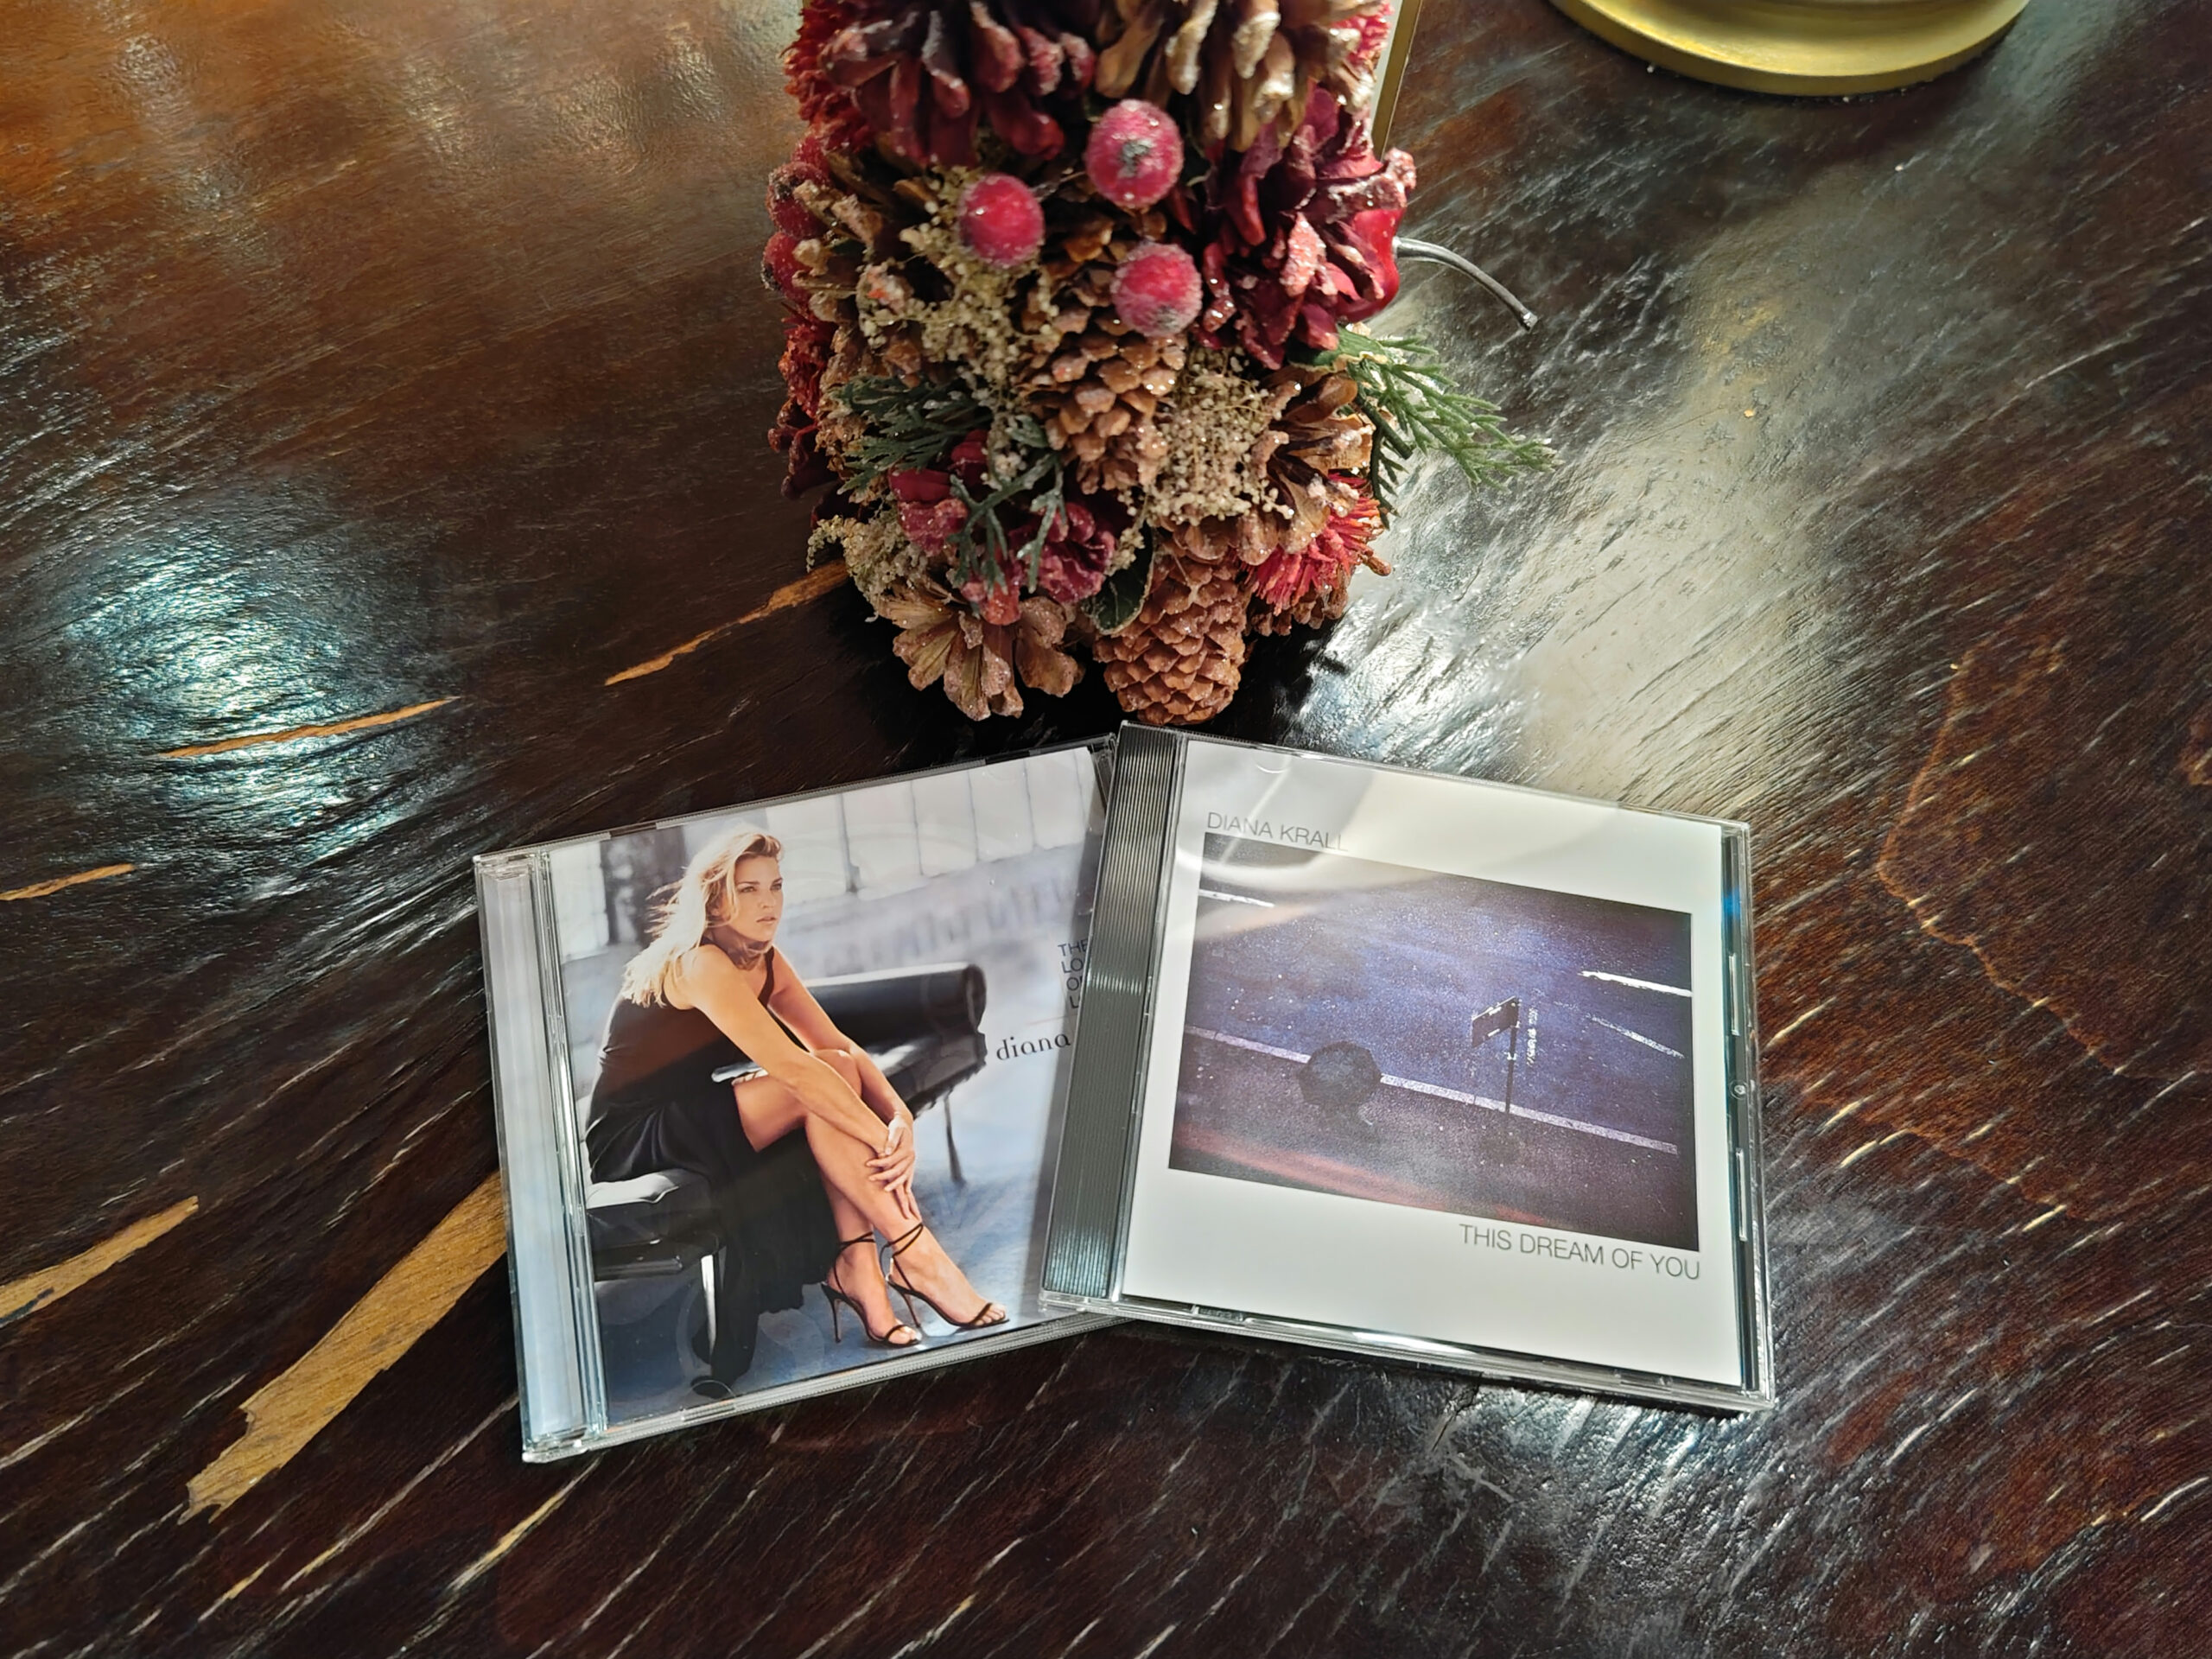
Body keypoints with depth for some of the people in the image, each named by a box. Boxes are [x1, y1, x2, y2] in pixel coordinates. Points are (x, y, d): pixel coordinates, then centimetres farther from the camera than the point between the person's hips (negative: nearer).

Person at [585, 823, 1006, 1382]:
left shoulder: (765, 961, 4)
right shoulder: (701, 964, -23)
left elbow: (839, 1044, -4)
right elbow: (793, 1068, -31)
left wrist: (900, 1115, -20)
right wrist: (885, 1141, -31)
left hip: (692, 1120, 8)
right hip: (631, 1142, -8)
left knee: (837, 1073, -15)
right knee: (820, 1084, -25)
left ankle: (856, 1266, -18)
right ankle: (915, 1255, -22)